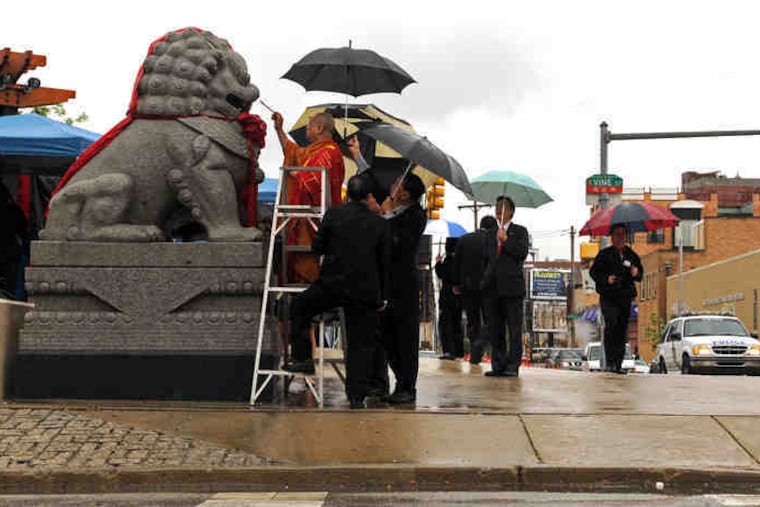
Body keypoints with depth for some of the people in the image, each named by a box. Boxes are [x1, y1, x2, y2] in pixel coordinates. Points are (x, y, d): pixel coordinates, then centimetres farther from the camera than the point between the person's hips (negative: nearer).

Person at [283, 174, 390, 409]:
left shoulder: (333, 215, -2)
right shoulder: (380, 224, 1)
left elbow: (316, 248, 2)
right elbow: (384, 263, 5)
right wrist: (383, 296, 13)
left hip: (332, 283, -1)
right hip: (365, 290, 1)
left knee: (299, 308, 23)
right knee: (361, 343, 7)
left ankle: (302, 357, 18)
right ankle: (357, 395, 4)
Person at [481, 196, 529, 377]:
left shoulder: (519, 231, 6)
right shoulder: (492, 234, 21)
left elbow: (523, 253, -8)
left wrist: (506, 240, -11)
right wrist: (486, 279, 14)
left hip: (511, 286, -5)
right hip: (493, 287, 5)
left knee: (514, 328, -4)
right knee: (495, 328, 5)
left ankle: (512, 365, -2)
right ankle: (498, 365, 10)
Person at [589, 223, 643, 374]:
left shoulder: (632, 255, 16)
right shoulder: (604, 254, 5)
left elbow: (640, 274, 23)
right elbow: (593, 271, 4)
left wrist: (636, 273, -1)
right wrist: (606, 279, -13)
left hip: (626, 297, 4)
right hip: (608, 296, -4)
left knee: (622, 330, 3)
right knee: (611, 324, -20)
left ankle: (618, 364, 8)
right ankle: (609, 362, -19)